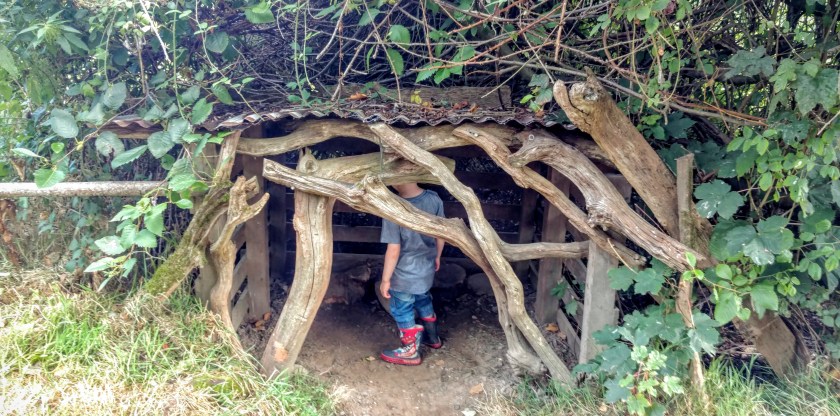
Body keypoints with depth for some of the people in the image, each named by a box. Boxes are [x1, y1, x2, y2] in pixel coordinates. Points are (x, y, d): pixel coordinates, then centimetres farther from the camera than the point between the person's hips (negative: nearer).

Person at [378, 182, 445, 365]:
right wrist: (437, 257, 18)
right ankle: (432, 337, 50)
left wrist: (385, 279, -11)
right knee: (423, 301, 31)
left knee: (402, 312, 18)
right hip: (427, 268, 6)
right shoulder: (434, 199, -13)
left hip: (404, 275, -6)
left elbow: (394, 250, -24)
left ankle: (410, 352, 36)